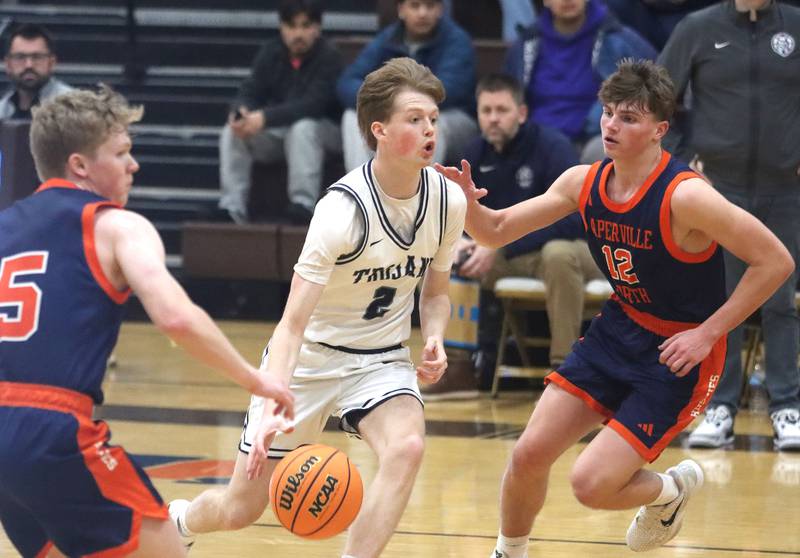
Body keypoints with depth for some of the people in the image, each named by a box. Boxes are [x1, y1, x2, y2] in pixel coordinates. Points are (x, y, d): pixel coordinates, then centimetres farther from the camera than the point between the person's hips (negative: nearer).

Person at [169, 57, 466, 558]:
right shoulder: (344, 208, -26)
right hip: (311, 354, -3)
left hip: (381, 359, 3)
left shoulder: (449, 201, -9)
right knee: (242, 509, 6)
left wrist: (434, 339, -13)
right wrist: (270, 409, -42)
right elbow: (293, 323, -29)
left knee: (406, 446, -32)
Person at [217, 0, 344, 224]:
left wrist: (265, 118, -40)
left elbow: (313, 104, -29)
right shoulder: (270, 52, 0)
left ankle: (303, 204, -36)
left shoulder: (329, 57, -17)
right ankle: (232, 207, -20)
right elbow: (250, 92, -5)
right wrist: (240, 112, -32)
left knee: (302, 127, -38)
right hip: (276, 132, 5)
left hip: (321, 129, -5)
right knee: (233, 132, -19)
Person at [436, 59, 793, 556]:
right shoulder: (584, 183, -6)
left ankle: (672, 489, 19)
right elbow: (498, 231, 2)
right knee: (529, 454, 0)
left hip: (678, 354, -6)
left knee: (591, 483, -13)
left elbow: (776, 262, -22)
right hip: (617, 330, 6)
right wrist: (469, 204, -21)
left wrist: (707, 333, -20)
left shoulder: (685, 197, -25)